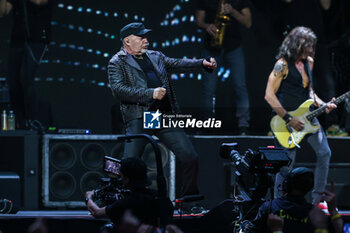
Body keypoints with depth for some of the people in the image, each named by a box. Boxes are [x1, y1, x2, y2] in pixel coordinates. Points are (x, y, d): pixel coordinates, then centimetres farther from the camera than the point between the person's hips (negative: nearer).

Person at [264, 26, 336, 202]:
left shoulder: (308, 62, 10)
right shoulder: (283, 65, -14)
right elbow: (269, 95, -18)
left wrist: (322, 105, 3)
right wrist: (288, 119, -20)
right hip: (285, 117, -8)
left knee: (324, 153, 5)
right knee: (287, 164, -6)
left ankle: (317, 199, 16)